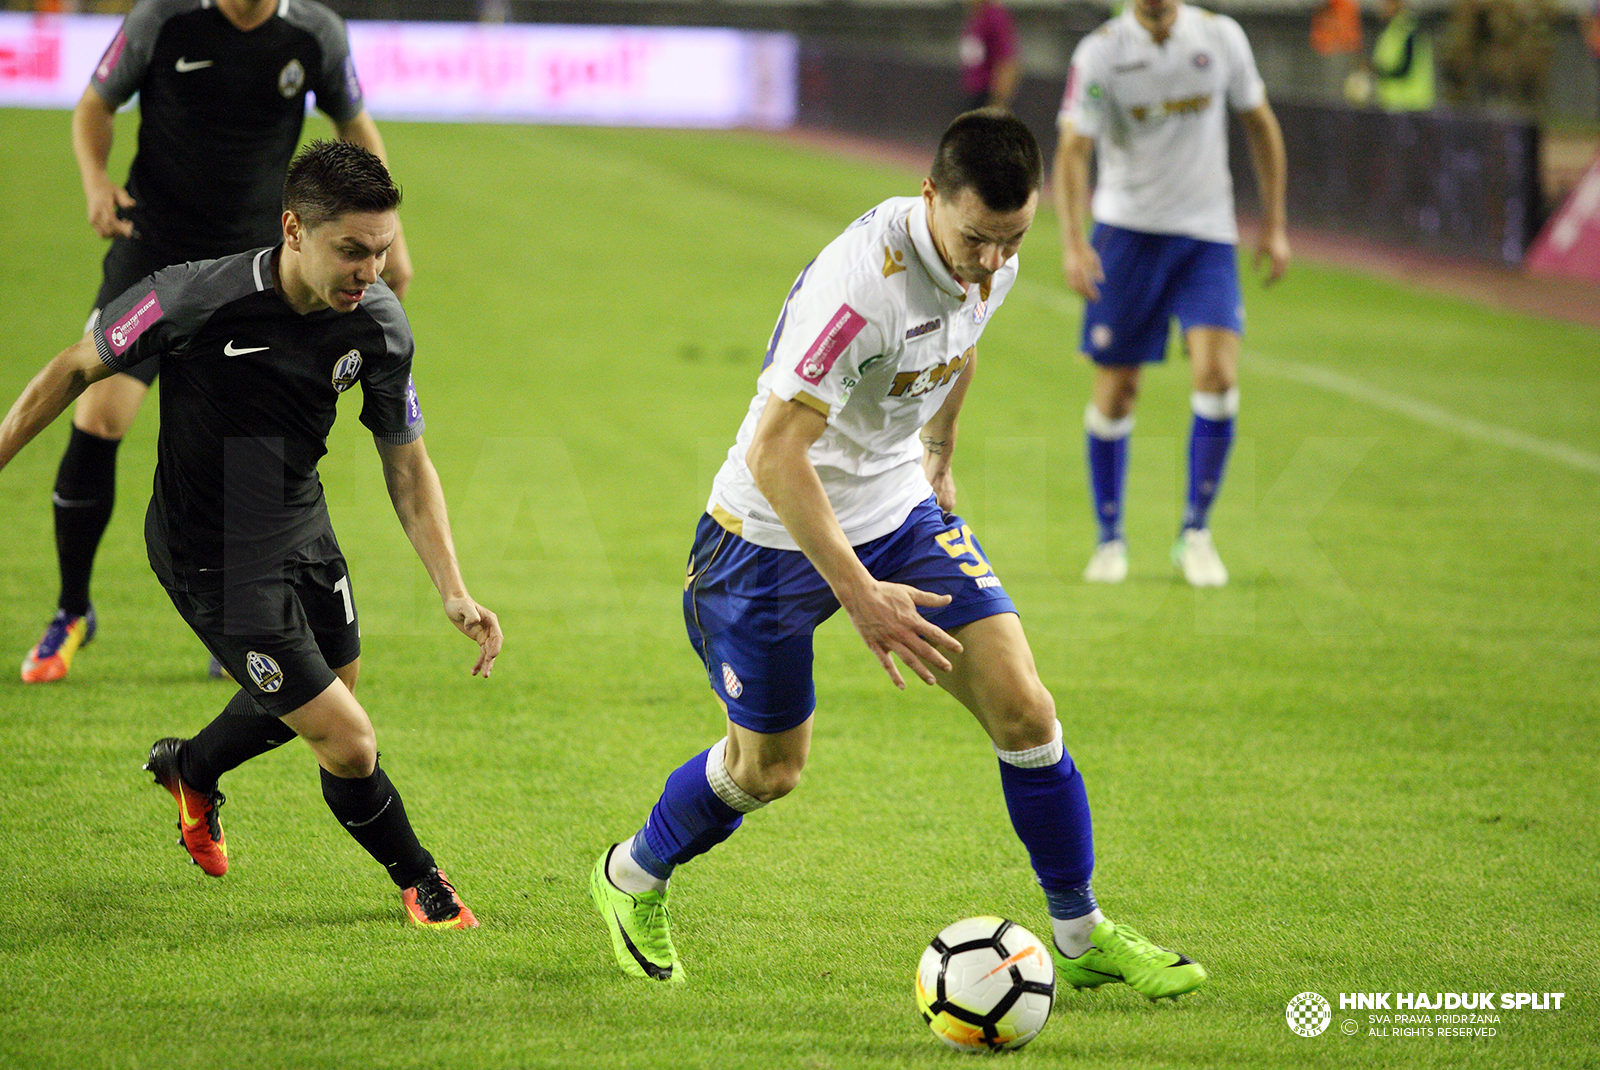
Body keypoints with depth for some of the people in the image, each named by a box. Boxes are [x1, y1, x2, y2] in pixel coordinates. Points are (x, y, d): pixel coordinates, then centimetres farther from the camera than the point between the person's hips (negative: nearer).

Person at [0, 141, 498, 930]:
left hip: (302, 526, 7)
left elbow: (407, 464, -2)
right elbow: (76, 368, -14)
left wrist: (453, 592, -10)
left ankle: (189, 770, 58)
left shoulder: (379, 324, -15)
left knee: (332, 683, 28)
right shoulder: (198, 299, -31)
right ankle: (417, 880, 23)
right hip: (215, 559, -6)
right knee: (348, 743, -8)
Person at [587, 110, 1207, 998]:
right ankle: (631, 879, 37)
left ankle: (1082, 937, 9)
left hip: (900, 510, 6)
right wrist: (860, 595, -34)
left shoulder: (989, 263, -9)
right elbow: (774, 451, -34)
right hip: (776, 533, -6)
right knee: (768, 769, 8)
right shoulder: (861, 282, -34)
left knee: (1023, 710, -6)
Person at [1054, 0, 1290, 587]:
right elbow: (1072, 150, -17)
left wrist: (1274, 225, 9)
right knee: (1115, 393, 1)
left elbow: (1260, 125, 11)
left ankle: (1195, 533, 1)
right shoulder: (1100, 52, -10)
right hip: (1127, 229, -1)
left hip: (1208, 232, 1)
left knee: (1217, 376, -14)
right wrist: (1072, 243, -31)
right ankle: (1110, 539, 18)